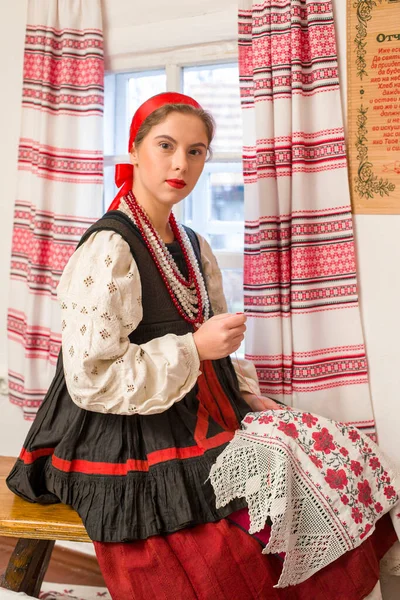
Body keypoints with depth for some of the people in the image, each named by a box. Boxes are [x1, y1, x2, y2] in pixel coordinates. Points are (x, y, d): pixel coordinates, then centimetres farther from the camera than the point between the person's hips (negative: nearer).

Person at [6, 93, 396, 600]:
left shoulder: (195, 247, 11)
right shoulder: (109, 248, -16)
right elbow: (90, 379, -20)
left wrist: (247, 393, 5)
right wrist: (194, 348, -20)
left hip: (203, 422, 8)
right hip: (137, 452, -7)